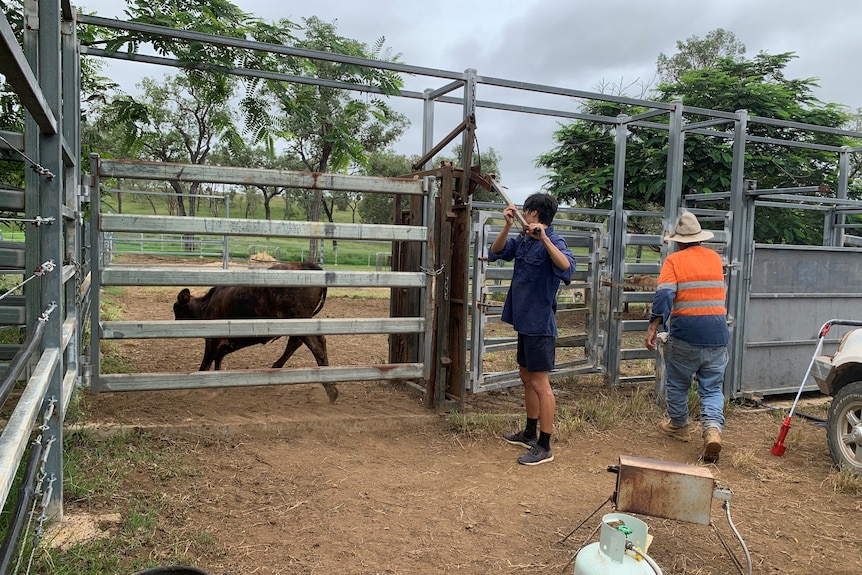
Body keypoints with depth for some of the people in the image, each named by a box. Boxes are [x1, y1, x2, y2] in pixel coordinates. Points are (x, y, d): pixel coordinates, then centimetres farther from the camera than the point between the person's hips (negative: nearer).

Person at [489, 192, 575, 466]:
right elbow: (495, 253, 8)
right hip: (524, 320, 9)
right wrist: (507, 226, -4)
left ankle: (544, 447, 7)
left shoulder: (552, 242, -17)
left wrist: (544, 238, -41)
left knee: (540, 383, -3)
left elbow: (567, 268, -34)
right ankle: (530, 433, 35)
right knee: (526, 377, 19)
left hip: (539, 324, -9)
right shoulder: (523, 240, 7)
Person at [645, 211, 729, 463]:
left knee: (677, 383, 16)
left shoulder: (674, 260, -5)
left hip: (685, 334, -4)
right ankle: (713, 429, -13)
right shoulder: (715, 258, 10)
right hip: (717, 335, 4)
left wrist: (653, 326, -22)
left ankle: (679, 426, 32)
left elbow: (664, 295, -19)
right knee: (712, 388, 8)